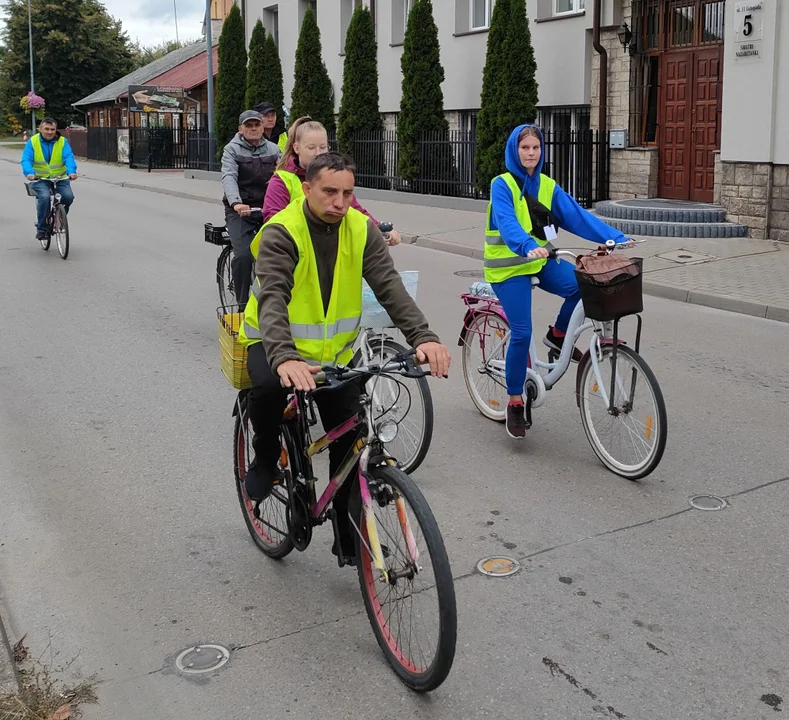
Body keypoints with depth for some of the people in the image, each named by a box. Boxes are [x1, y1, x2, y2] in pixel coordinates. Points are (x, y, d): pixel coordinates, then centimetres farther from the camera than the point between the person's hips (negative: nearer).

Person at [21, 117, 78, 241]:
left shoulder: (62, 142, -1)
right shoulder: (32, 142, -3)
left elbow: (68, 157, -16)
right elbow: (26, 160, -13)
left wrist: (72, 171, -36)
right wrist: (29, 173, -34)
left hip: (60, 178, 2)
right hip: (39, 179, -2)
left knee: (68, 196, -24)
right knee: (44, 197, -29)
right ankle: (41, 228, -13)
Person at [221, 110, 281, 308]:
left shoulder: (273, 149, 9)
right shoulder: (232, 150, 0)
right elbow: (229, 177, -17)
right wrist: (236, 202, -37)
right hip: (240, 211, -3)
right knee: (243, 255, -20)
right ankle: (242, 303, -5)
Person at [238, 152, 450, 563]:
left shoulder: (361, 229, -8)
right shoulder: (281, 232, -21)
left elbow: (389, 287, -19)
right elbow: (272, 299, -35)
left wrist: (423, 337, -36)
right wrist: (284, 358, -54)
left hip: (334, 351, 4)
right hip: (276, 343, -4)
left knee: (350, 444, 0)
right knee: (268, 386, -37)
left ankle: (350, 540, 18)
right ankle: (265, 460, -5)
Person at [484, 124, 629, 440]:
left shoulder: (548, 186, 6)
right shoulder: (502, 185, -9)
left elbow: (578, 216, -3)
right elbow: (507, 223, -26)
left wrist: (616, 238, -15)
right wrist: (528, 246, -45)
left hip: (540, 261, 5)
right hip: (509, 265, -5)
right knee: (522, 334, -12)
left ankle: (558, 334, 6)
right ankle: (515, 404, 6)